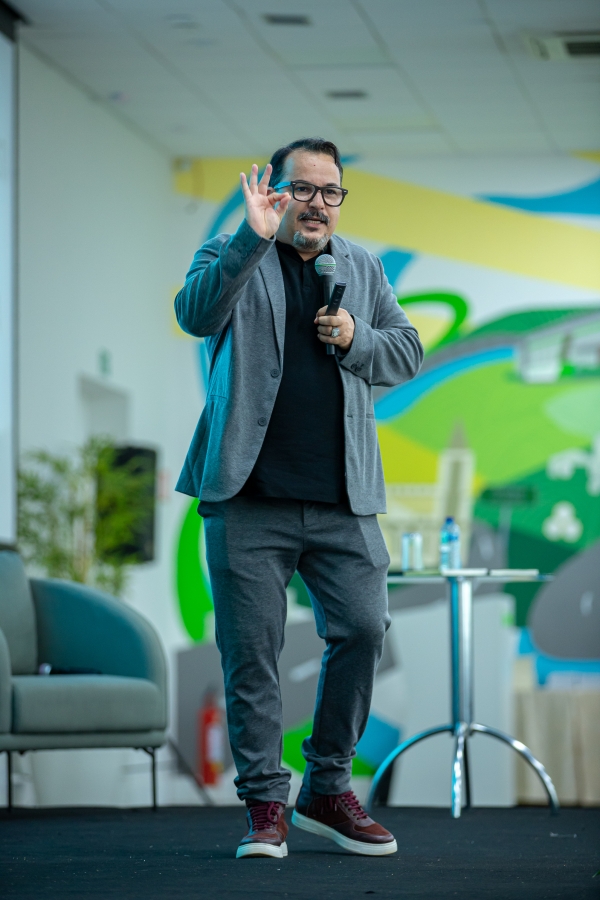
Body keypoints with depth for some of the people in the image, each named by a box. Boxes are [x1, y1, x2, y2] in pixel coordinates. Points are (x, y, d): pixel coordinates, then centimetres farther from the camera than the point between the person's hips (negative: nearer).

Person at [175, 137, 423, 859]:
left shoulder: (362, 268, 18)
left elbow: (408, 352, 18)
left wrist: (358, 339, -3)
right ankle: (265, 804, 8)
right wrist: (254, 237, -25)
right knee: (251, 650, -2)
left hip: (343, 500, 4)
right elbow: (196, 315, -17)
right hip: (249, 495, -4)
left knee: (363, 631, -2)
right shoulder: (233, 257, 4)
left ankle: (328, 788, 14)